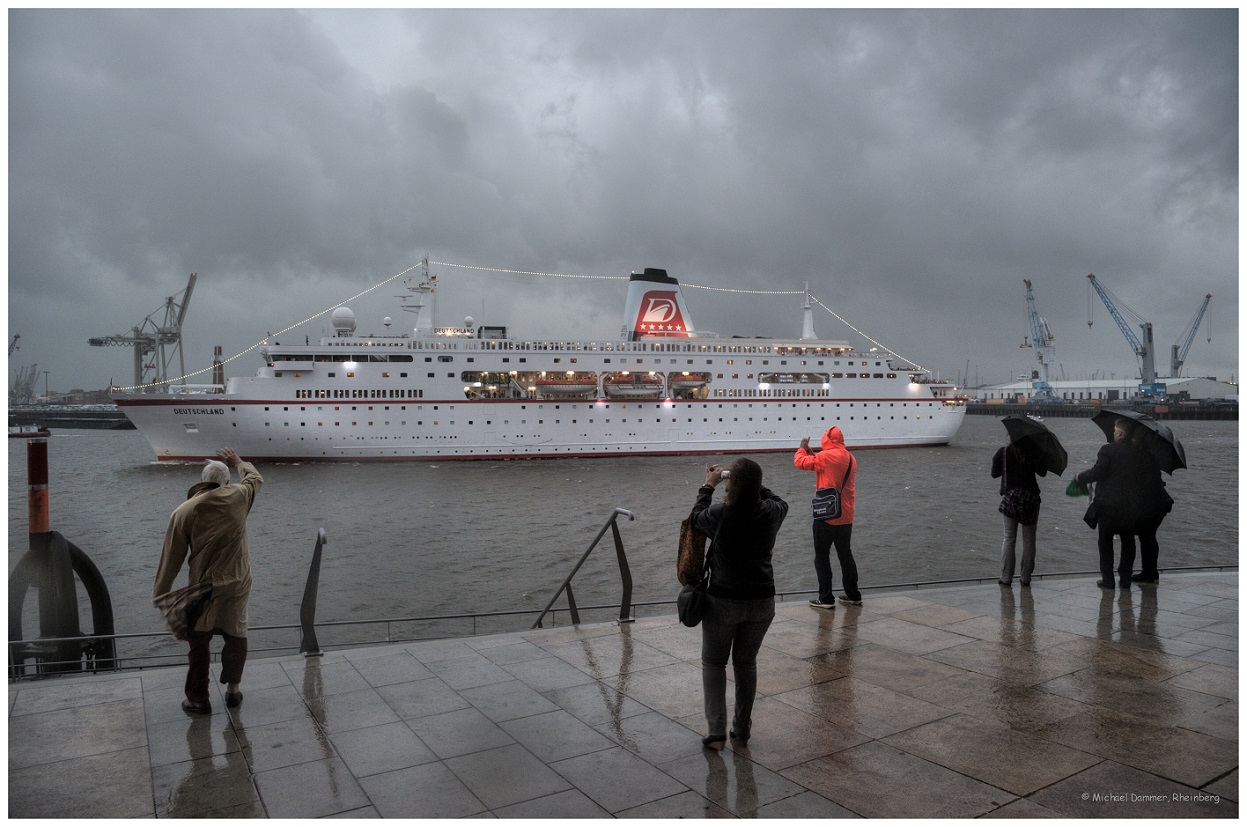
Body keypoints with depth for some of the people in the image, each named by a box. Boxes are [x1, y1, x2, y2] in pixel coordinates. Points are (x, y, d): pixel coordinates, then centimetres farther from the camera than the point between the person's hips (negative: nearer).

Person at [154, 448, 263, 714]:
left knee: (199, 644, 12)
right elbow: (256, 479, 18)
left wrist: (160, 593, 8)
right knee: (236, 637, 18)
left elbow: (172, 558, -3)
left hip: (204, 588, -2)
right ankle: (232, 689, 28)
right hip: (238, 585, 2)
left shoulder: (183, 512, -9)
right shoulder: (237, 497, -6)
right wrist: (238, 462, 36)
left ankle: (198, 699, 21)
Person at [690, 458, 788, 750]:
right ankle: (742, 728, 29)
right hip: (761, 602, 3)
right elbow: (777, 500, 16)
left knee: (713, 664, 14)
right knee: (746, 663, 20)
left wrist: (708, 486, 14)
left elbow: (696, 518, 5)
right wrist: (752, 482, 18)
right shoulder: (771, 513, -10)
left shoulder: (720, 514, -19)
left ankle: (716, 730, 7)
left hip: (723, 601, -3)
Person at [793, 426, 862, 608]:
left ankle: (826, 598, 3)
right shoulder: (850, 458, 8)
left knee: (822, 556, 2)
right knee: (846, 554, 17)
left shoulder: (826, 457, -16)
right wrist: (814, 454, 16)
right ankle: (853, 595, 23)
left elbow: (800, 462, -11)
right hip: (846, 516, 7)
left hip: (827, 515, -7)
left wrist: (803, 448, 8)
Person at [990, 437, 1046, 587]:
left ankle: (1006, 577, 4)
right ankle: (1026, 577, 12)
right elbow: (1043, 473, 2)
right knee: (1029, 540, 9)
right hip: (1030, 497, 0)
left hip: (1009, 497, 0)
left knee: (1009, 538, 6)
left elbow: (994, 474, 1)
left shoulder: (1003, 452, -4)